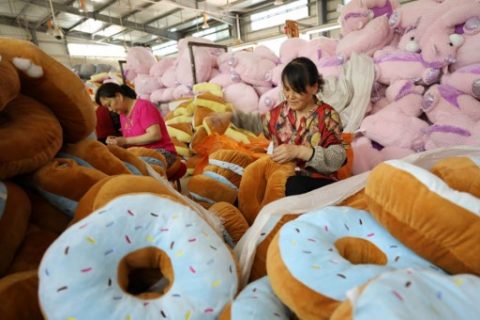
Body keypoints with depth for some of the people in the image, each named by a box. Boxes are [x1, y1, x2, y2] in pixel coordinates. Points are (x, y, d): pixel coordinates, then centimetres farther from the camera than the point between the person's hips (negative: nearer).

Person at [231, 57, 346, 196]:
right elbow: (257, 122, 26)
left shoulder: (328, 116, -7)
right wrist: (229, 116, 14)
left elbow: (338, 158, -16)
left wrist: (299, 151, -27)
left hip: (316, 180, -3)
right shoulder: (281, 111, 7)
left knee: (293, 186, -37)